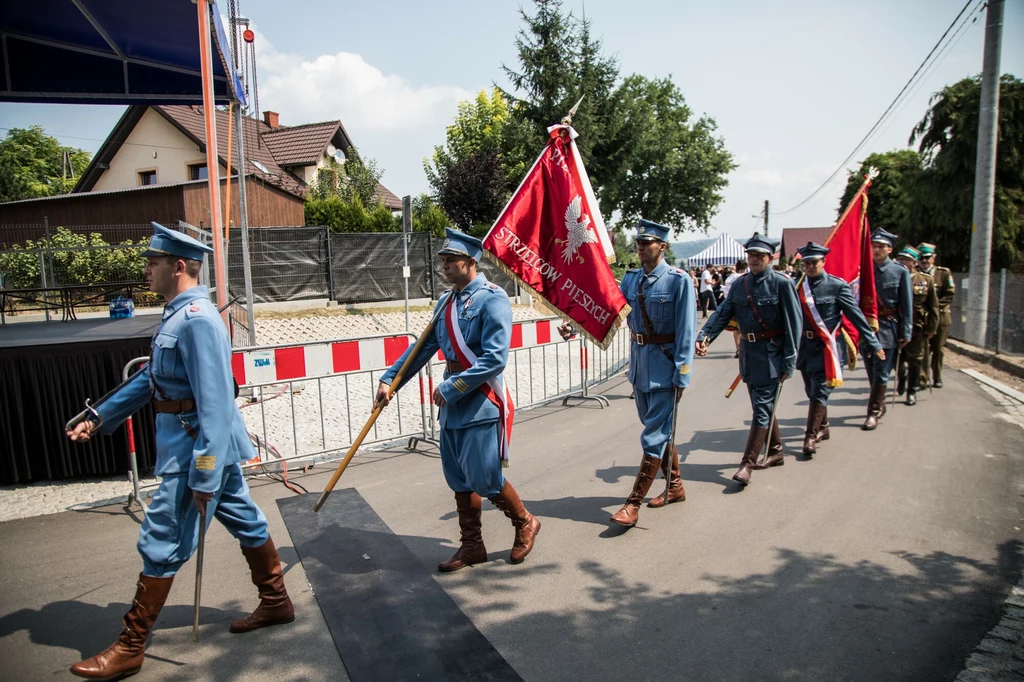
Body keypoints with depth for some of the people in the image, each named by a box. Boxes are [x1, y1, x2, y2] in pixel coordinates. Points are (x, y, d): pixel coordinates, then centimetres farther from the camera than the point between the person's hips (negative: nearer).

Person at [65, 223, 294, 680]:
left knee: (161, 544, 2)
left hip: (199, 447, -10)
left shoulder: (197, 320, -22)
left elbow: (215, 400, -26)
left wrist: (204, 475, -26)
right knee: (245, 521, 18)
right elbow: (151, 378, 20)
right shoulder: (178, 315, 11)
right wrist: (99, 417, 19)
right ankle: (276, 604, 34)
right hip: (212, 445, 10)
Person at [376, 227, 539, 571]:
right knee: (460, 480, 14)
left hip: (482, 404, -7)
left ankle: (525, 523, 25)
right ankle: (472, 546, 29)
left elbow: (494, 359, -22)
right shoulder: (445, 301, 10)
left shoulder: (491, 298, -14)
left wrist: (450, 388, -20)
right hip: (453, 405, 8)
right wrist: (390, 380, 8)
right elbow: (424, 347, 15)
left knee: (485, 480, -2)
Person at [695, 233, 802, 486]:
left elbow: (794, 323, -10)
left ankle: (747, 464, -4)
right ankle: (776, 452, 33)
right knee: (763, 405, 16)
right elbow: (722, 313, 1)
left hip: (771, 353, -6)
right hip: (748, 351, 6)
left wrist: (788, 362, -13)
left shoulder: (782, 283, -9)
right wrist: (704, 336, -17)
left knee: (762, 408, -6)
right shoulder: (739, 284, 7)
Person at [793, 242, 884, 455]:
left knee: (819, 392, -7)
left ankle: (811, 437, -3)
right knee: (811, 392, 15)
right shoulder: (798, 286, 3)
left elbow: (856, 316, -5)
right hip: (805, 346, 4)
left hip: (827, 347, -4)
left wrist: (874, 344, -5)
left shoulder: (837, 285, -7)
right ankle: (822, 428, 34)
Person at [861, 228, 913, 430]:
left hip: (888, 330, -3)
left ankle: (873, 413, 4)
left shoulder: (900, 272, -2)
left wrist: (906, 333, -5)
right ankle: (880, 405, 31)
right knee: (872, 372, 13)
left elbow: (907, 305, -1)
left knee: (881, 373, -3)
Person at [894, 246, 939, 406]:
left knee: (914, 360, 5)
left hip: (917, 327, 0)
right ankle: (902, 378, 39)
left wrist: (932, 328, -1)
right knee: (897, 359, 8)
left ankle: (912, 391, 18)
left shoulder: (925, 280, 0)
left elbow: (933, 306, 3)